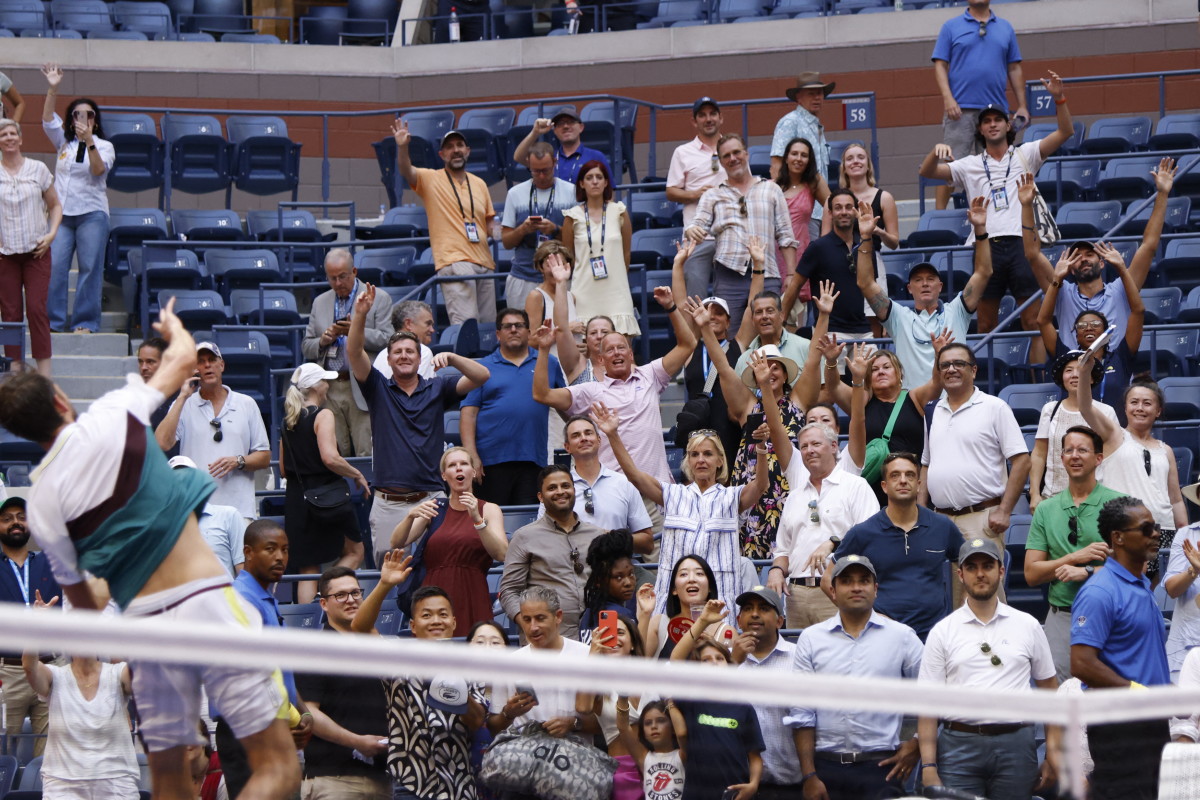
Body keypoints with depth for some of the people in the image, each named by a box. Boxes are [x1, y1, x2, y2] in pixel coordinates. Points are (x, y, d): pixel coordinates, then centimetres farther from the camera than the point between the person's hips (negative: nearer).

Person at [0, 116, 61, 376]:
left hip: (36, 250, -1)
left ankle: (44, 370, -7)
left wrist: (51, 233, -4)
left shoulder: (38, 169, 4)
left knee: (36, 308, -9)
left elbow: (55, 205, 11)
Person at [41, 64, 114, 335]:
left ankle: (85, 322, -1)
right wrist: (52, 89, -12)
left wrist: (89, 142, -28)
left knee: (90, 268, -5)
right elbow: (47, 119, 1)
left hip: (91, 213, -3)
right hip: (62, 213, 3)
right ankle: (53, 320, 0)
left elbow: (99, 169, -13)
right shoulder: (64, 142, 14)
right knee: (54, 266, -4)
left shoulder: (104, 146, 4)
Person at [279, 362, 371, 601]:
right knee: (354, 553, 13)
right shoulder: (323, 415, -10)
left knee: (307, 570, 10)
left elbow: (284, 469, 14)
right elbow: (330, 458, -24)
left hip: (296, 498, 6)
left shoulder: (288, 420, 10)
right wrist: (357, 475, -10)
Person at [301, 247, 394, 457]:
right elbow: (306, 348, 19)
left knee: (367, 455, -10)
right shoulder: (320, 302, 19)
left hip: (361, 390, -4)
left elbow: (386, 340, -5)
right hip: (329, 390, 4)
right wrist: (323, 341, -3)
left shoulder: (379, 299, 5)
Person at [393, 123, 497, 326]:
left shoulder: (479, 184, 19)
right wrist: (402, 147, -32)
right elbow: (406, 172, -14)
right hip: (454, 261, -6)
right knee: (466, 324, -18)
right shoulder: (430, 179, 5)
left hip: (484, 262, 6)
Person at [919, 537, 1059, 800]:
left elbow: (1050, 690, 11)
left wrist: (1053, 752, 1)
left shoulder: (1027, 626, 10)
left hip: (1015, 744, 1)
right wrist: (928, 766, -7)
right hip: (959, 745, -1)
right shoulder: (942, 632, 6)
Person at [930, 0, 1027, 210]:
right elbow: (940, 65, 2)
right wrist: (948, 98, -12)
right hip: (960, 109, -3)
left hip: (996, 109, 3)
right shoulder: (951, 27, 7)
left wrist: (1022, 106, 9)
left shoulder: (1005, 28, 15)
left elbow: (1015, 69, 15)